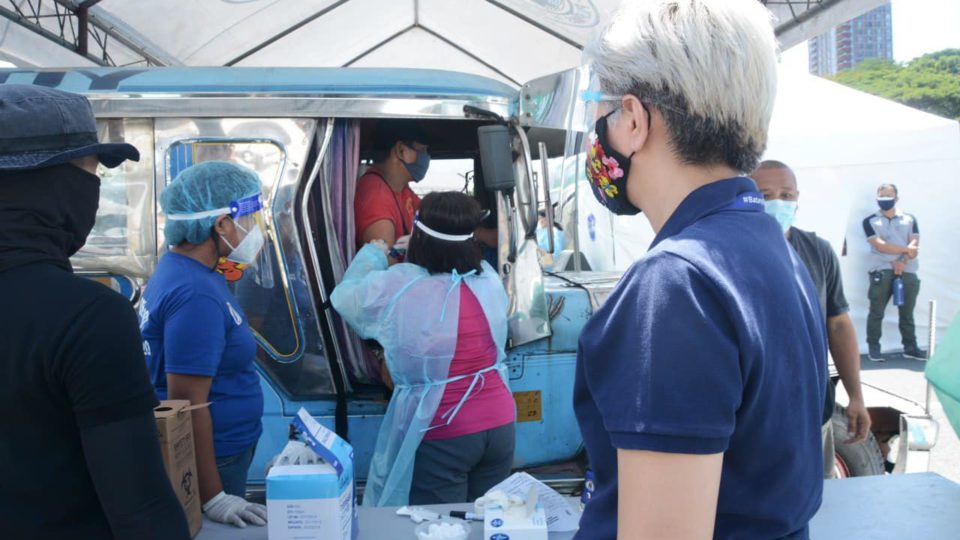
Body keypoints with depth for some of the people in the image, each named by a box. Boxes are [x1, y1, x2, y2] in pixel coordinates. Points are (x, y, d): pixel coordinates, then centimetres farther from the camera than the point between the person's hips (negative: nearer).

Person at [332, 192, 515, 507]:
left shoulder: (396, 288, -14)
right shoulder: (489, 280, -3)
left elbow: (345, 297, 5)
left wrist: (373, 254, 20)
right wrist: (420, 253, 31)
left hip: (441, 438, -4)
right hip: (500, 426, 4)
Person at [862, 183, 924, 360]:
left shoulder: (909, 219, 12)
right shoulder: (870, 221, 4)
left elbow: (915, 245, 1)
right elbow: (879, 245, -8)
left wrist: (903, 261, -15)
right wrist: (906, 249, -6)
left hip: (907, 271, 3)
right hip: (881, 271, -2)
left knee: (907, 312, 9)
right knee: (876, 311, -3)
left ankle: (910, 346, 17)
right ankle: (873, 346, 4)